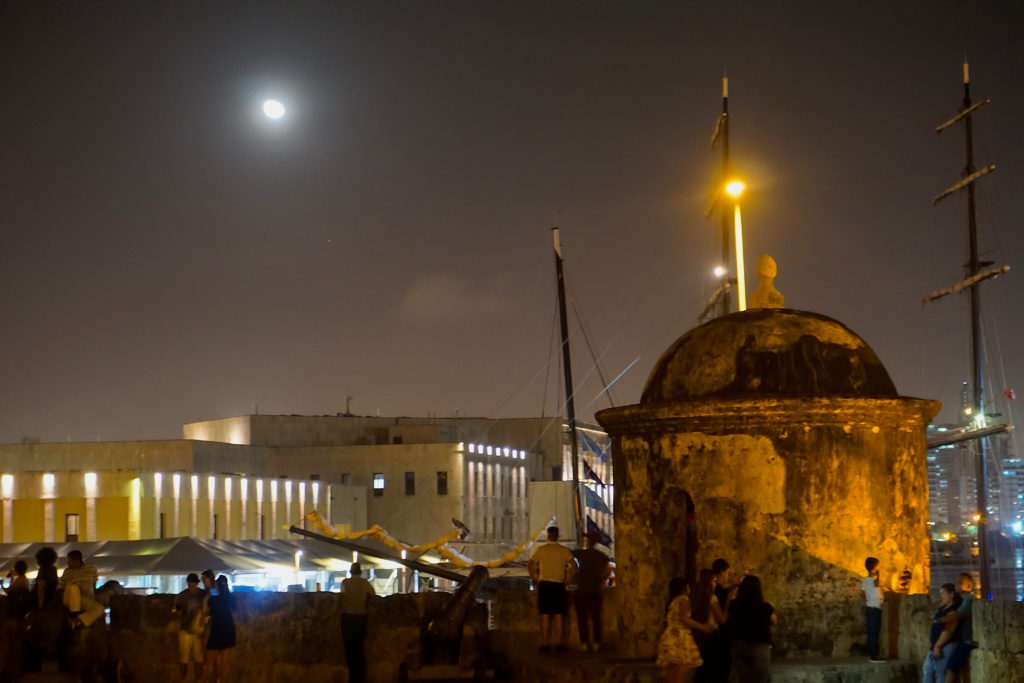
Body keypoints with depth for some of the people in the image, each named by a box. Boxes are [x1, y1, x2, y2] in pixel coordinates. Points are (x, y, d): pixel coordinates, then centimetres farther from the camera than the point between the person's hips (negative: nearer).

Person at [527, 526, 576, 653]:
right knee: (559, 616, 2)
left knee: (545, 615, 3)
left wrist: (535, 579, 2)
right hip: (559, 584, 0)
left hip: (544, 584, 0)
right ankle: (560, 644, 0)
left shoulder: (540, 550, 3)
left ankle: (545, 644, 1)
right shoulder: (564, 550, 4)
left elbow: (530, 565, -6)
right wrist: (568, 580, 3)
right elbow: (573, 565, -5)